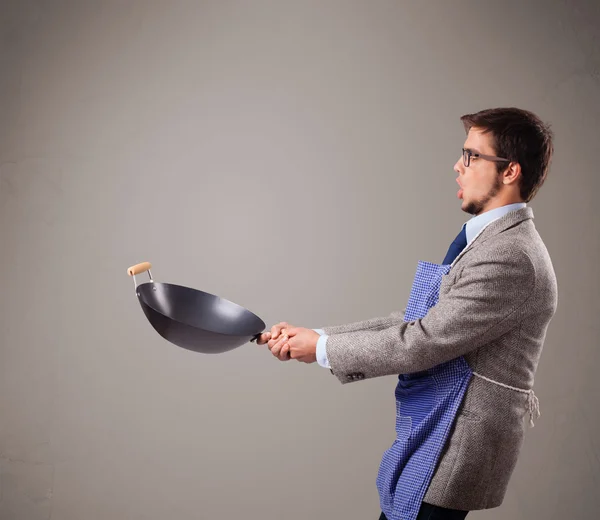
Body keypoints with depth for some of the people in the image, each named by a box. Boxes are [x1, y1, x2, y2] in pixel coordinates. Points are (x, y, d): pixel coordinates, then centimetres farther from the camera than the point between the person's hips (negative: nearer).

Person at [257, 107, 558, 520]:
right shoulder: (493, 240, 11)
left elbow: (423, 343, -22)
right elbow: (414, 324, 8)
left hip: (454, 450, -9)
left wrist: (324, 348, -10)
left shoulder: (511, 257, -22)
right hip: (433, 437, 9)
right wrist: (316, 335, 1)